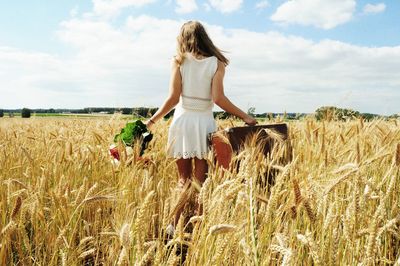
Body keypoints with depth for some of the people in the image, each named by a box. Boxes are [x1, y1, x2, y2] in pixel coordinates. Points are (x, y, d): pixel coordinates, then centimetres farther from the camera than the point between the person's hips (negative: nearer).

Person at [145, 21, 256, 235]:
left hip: (182, 121, 1)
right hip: (204, 123, -1)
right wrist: (244, 116, -1)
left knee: (183, 179, 11)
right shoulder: (217, 63, 2)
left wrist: (154, 118, 6)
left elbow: (173, 97, -6)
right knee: (201, 182, 4)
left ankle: (175, 226, 12)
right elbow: (218, 98, -9)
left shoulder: (179, 61, 2)